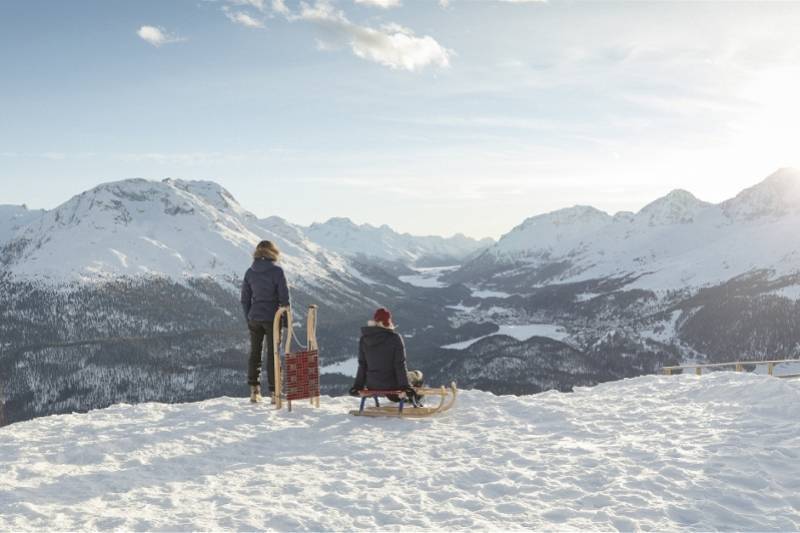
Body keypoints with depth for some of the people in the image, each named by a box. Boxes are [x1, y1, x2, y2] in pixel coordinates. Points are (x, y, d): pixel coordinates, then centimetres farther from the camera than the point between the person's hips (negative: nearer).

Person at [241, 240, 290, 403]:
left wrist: (248, 319, 15)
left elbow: (245, 299, 6)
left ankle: (254, 390, 14)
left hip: (254, 318, 3)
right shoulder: (277, 271, -10)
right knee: (273, 354, 4)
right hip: (272, 318, -3)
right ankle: (274, 392, 6)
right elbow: (284, 297, -10)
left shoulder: (250, 272, 2)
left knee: (254, 353, 13)